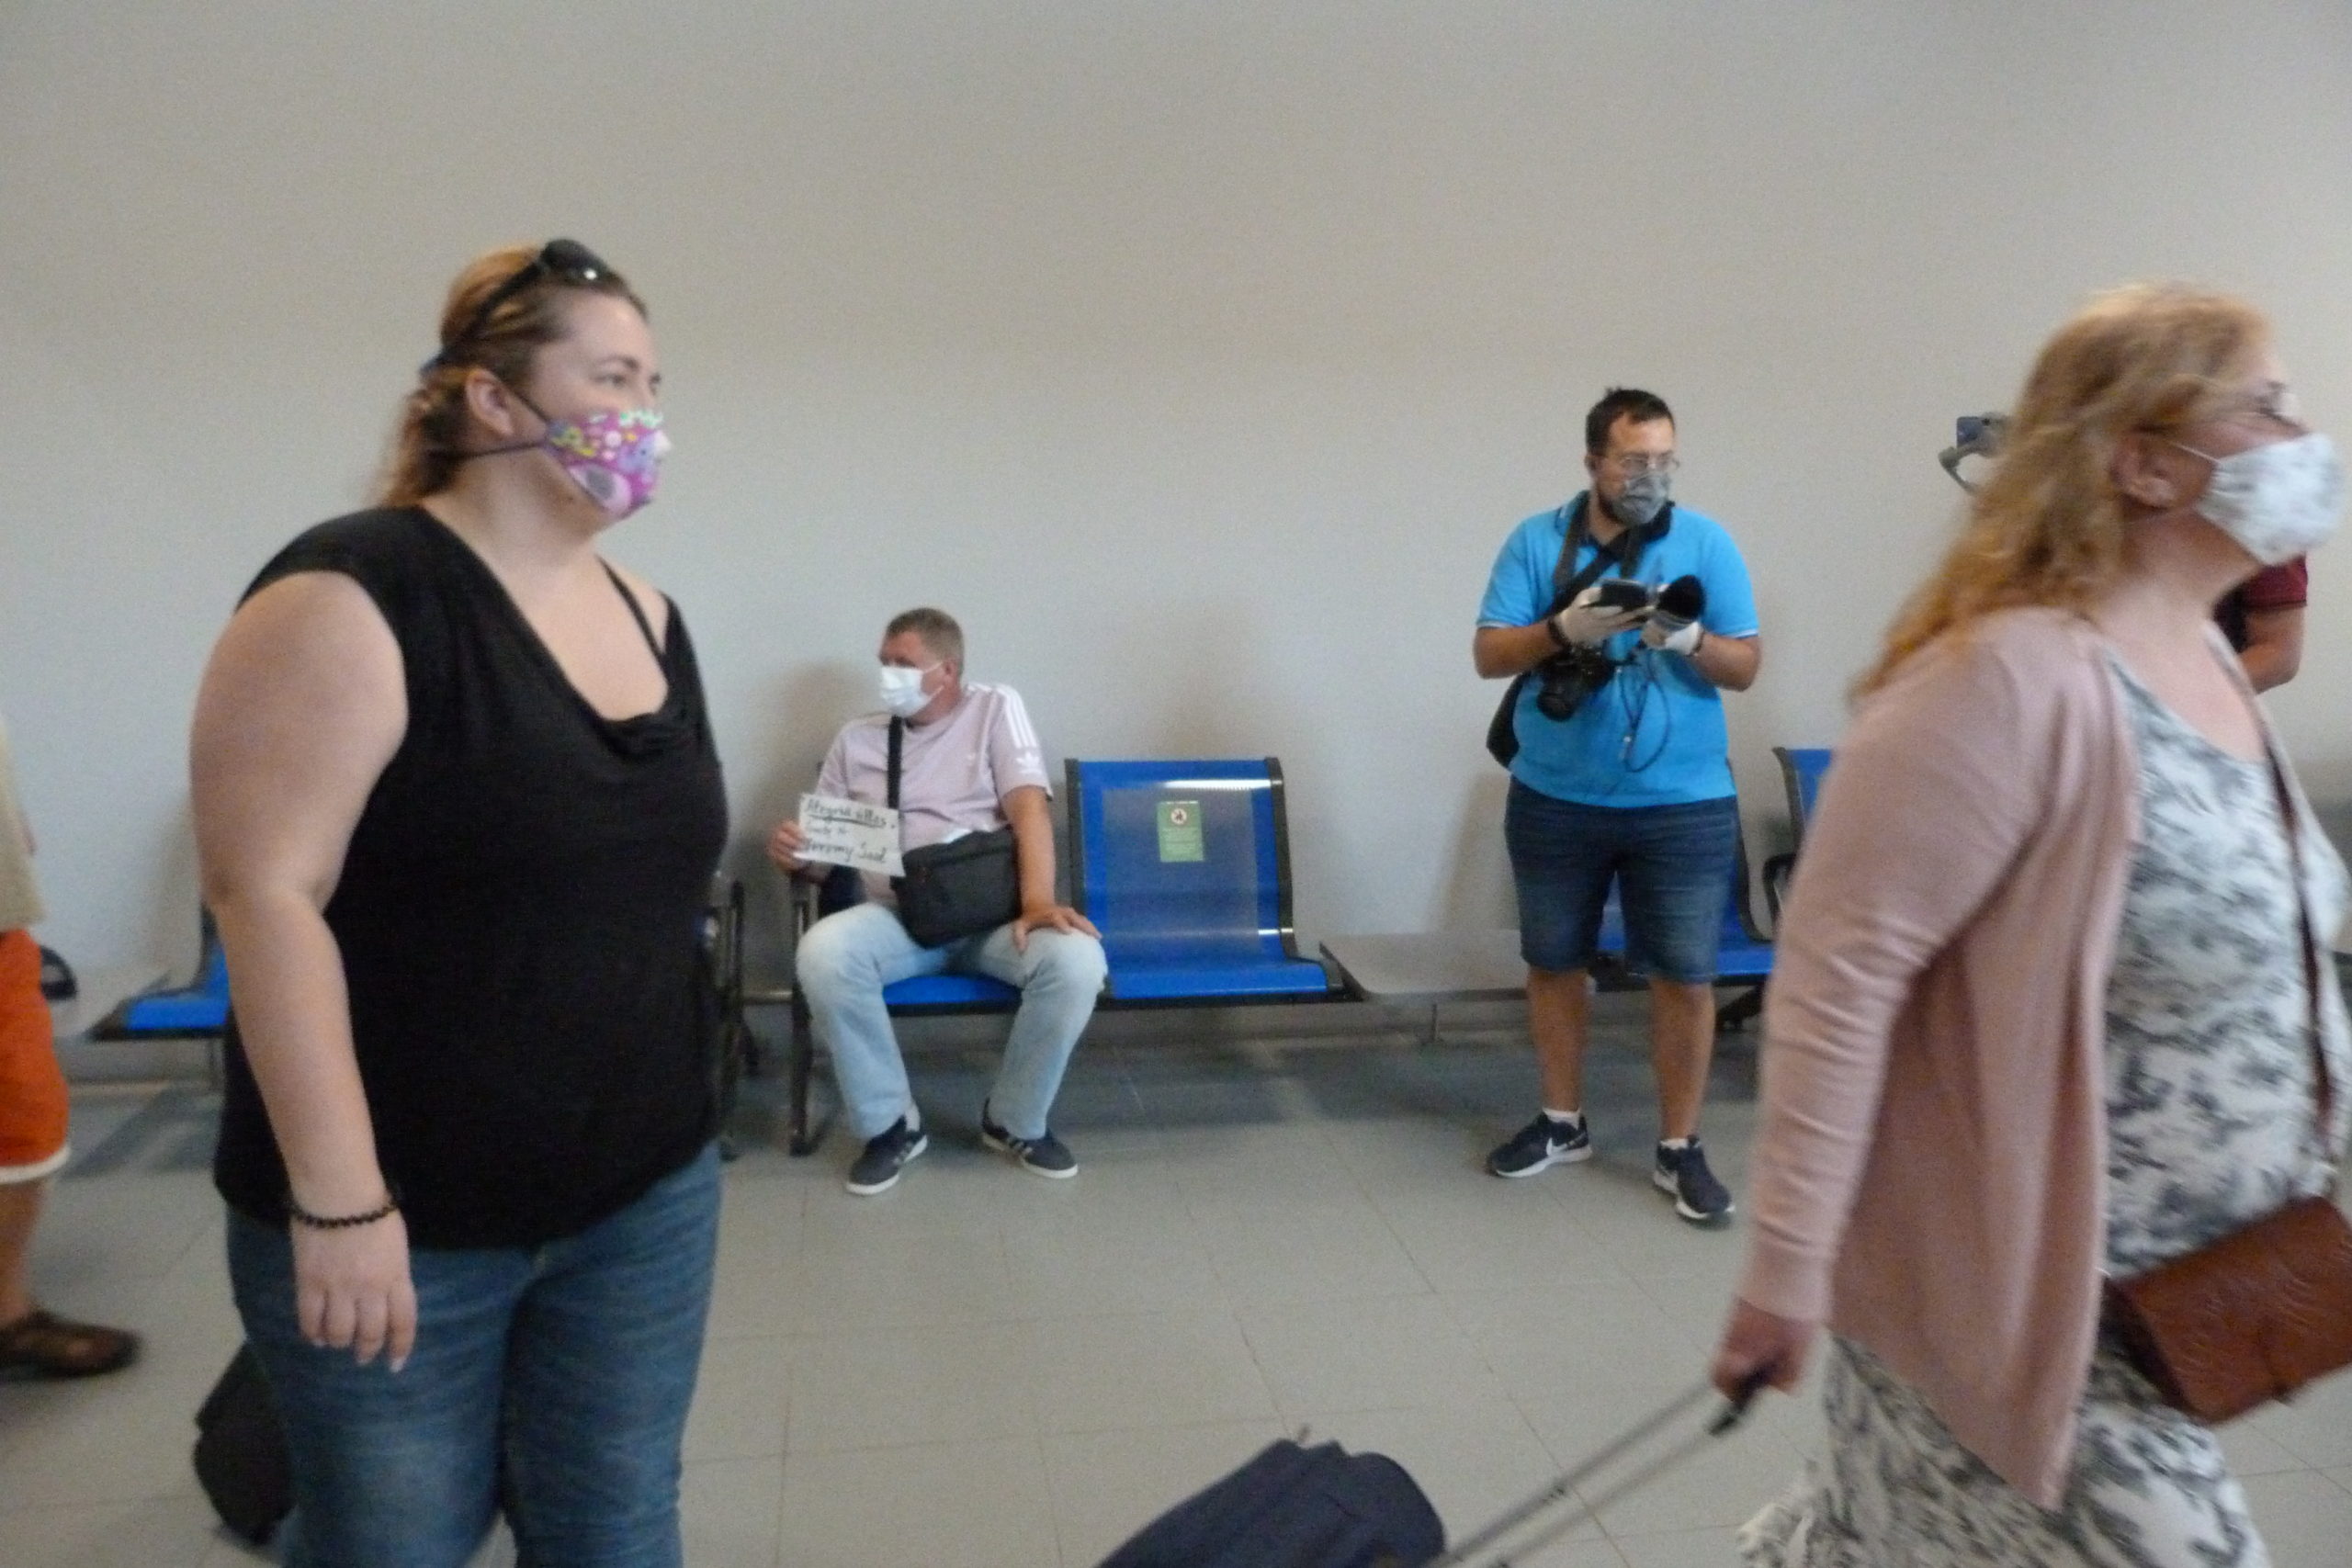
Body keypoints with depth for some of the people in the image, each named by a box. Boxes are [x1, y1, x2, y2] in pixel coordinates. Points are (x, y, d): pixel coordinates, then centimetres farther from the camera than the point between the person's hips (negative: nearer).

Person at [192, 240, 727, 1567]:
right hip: (403, 1217, -5)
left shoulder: (648, 615, 6)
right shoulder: (354, 595, -15)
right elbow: (265, 892, -20)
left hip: (647, 1194, 6)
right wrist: (339, 1199, -20)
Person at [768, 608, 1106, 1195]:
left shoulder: (995, 708, 8)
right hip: (898, 914, 2)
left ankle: (1016, 1121, -5)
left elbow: (1028, 807, -6)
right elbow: (819, 844, 17)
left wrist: (1038, 902, -23)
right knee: (821, 953, -32)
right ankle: (890, 1124, -11)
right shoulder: (857, 738, 15)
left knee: (1076, 959, -32)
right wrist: (791, 854, -10)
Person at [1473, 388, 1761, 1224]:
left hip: (1683, 805, -1)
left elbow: (1746, 667, -1)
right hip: (1555, 800, 1)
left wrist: (1690, 639, -21)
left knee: (1685, 975, 2)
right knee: (1554, 963, 12)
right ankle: (1561, 1122, 30)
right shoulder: (1535, 542, 0)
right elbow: (1489, 654, -4)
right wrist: (1563, 629, -22)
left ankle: (1680, 1148, 17)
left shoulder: (1707, 543, -1)